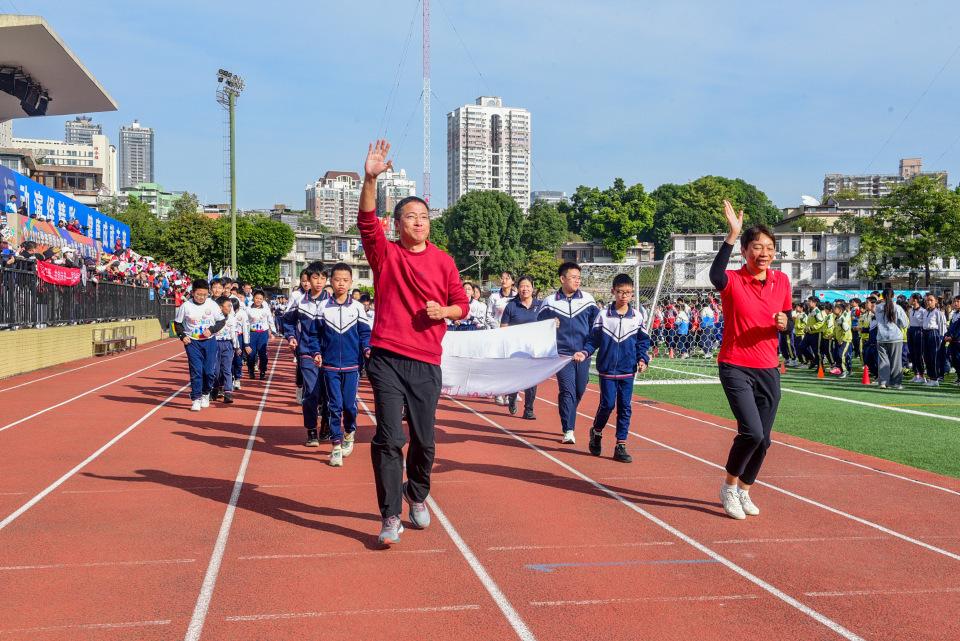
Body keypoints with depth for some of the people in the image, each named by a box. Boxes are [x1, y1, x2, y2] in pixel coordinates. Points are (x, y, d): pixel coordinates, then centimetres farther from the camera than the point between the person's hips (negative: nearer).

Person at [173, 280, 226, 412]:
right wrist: (182, 336, -7)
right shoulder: (186, 306, -6)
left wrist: (211, 330, -12)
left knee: (209, 370, 1)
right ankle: (196, 399, 1)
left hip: (209, 341, 1)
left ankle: (206, 393, 25)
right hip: (192, 342, -1)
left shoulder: (212, 305, -5)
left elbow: (222, 321, 3)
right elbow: (177, 323, 6)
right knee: (196, 371, -5)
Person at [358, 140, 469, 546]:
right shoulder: (385, 254, 2)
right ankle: (390, 517, -2)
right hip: (387, 359, -2)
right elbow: (367, 221, -15)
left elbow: (462, 305, 13)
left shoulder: (443, 262, 8)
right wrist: (371, 179, -29)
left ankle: (417, 495, 34)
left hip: (427, 363, 2)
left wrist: (444, 311, -9)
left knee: (424, 440, 8)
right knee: (389, 439, -8)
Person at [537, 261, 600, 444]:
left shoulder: (587, 299, 4)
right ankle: (568, 431, -8)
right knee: (567, 391, -11)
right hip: (562, 354, -3)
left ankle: (568, 420, 36)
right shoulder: (550, 302, 0)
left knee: (580, 391, 11)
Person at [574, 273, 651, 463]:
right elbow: (593, 339, 2)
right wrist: (585, 352, -14)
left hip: (628, 371, 2)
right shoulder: (603, 315, -3)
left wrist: (642, 359, -3)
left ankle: (620, 446, 10)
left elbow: (642, 341, 10)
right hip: (607, 369, -2)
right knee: (607, 404, -2)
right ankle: (596, 432, 26)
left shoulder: (638, 316, 2)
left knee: (625, 407, 3)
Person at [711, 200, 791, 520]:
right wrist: (732, 235, -43)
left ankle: (743, 491, 30)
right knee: (751, 431, -19)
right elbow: (715, 275, -35)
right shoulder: (732, 281, -9)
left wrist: (784, 323, -7)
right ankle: (729, 486, 5)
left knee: (763, 440, 8)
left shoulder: (781, 281, 5)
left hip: (768, 370, 5)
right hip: (736, 367, -5)